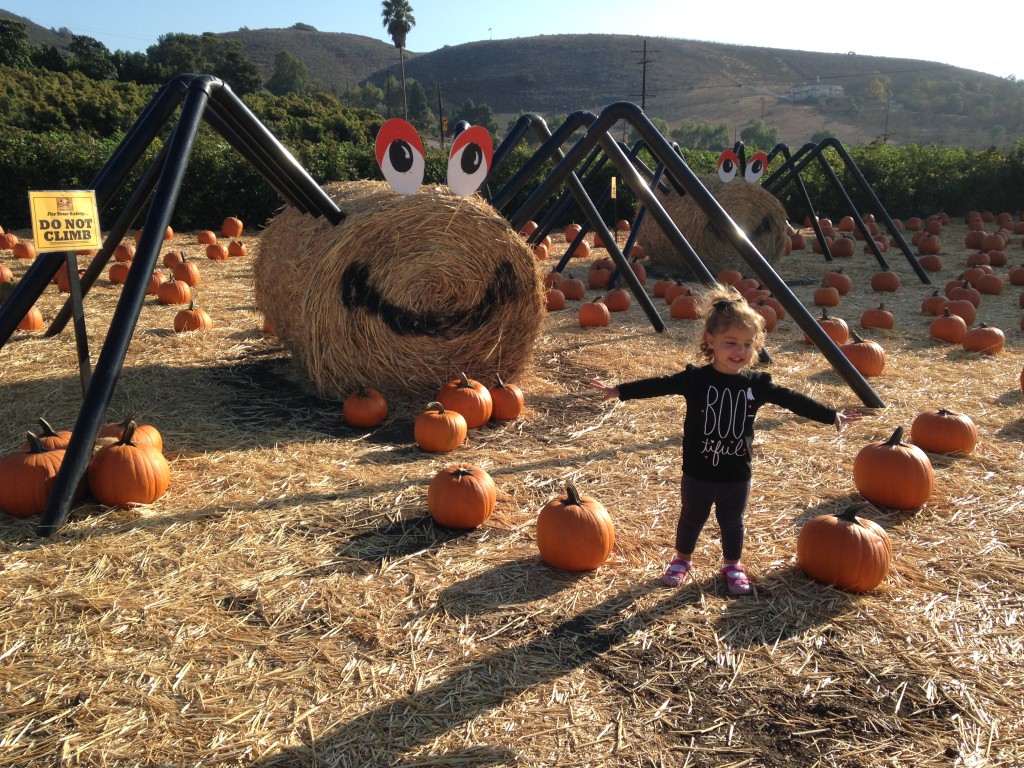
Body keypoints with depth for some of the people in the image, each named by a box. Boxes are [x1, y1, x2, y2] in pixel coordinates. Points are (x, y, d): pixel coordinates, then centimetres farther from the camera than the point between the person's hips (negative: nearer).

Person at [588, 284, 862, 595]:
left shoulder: (757, 384, -7)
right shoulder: (695, 379, -14)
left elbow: (792, 400, 1)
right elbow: (659, 385, -13)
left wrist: (832, 415, 3)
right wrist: (618, 391, -17)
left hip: (736, 475, 2)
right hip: (698, 472, -2)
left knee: (732, 523, 20)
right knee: (691, 519, 19)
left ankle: (732, 565, 43)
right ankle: (682, 560, 41)